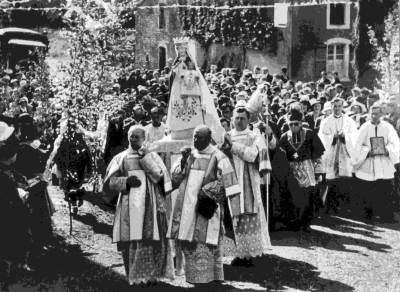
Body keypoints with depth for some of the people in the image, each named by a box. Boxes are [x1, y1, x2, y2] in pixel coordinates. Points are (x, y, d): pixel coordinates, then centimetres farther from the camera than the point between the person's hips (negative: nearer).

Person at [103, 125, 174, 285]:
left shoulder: (152, 156, 9)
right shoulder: (120, 158, 11)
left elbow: (158, 175, -7)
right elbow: (109, 181, 5)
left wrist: (145, 157, -10)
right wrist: (126, 181, -11)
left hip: (148, 204, -1)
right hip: (128, 204, 1)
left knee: (148, 239, -9)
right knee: (129, 241, -3)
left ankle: (149, 274, -3)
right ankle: (133, 276, 5)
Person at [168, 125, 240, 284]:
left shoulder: (218, 157, -5)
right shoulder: (189, 154, 12)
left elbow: (229, 184, -8)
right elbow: (174, 178, 9)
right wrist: (183, 160, -6)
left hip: (206, 207, -6)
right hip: (187, 208, 6)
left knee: (203, 245, -7)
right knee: (188, 244, 7)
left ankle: (205, 279, 0)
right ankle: (193, 277, 17)